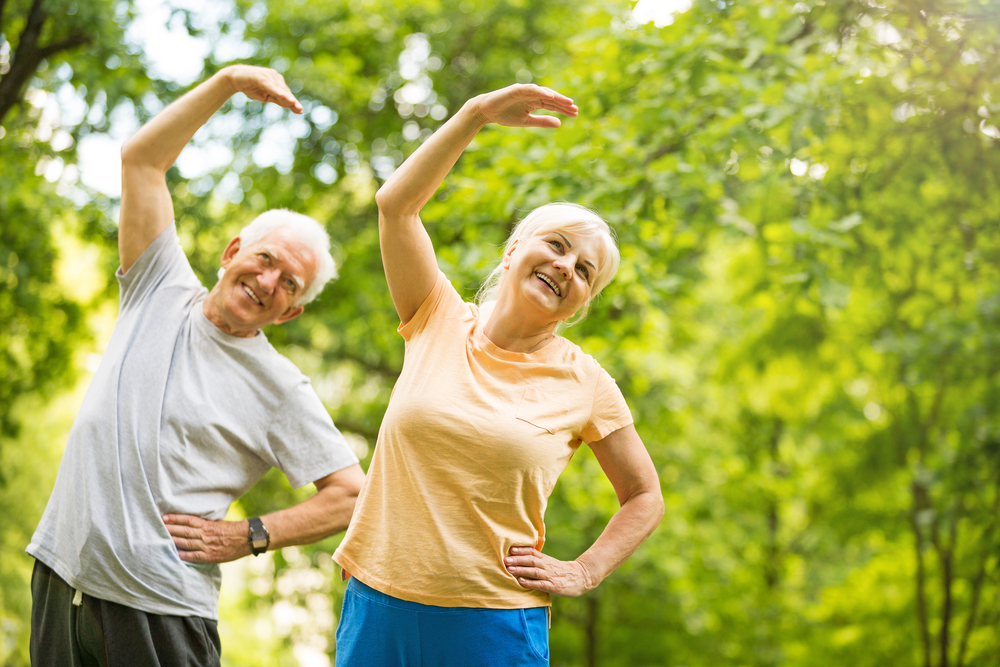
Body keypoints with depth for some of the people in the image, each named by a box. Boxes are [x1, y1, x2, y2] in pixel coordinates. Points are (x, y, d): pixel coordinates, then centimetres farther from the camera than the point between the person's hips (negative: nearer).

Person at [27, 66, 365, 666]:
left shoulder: (280, 389, -2)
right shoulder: (163, 291, 6)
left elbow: (351, 493, -1)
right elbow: (142, 158, 3)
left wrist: (249, 537, -8)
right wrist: (229, 82, -6)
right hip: (62, 575, 3)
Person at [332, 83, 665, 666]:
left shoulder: (584, 384, 1)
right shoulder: (441, 321, 3)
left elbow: (645, 497, 12)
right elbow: (396, 204, -7)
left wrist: (583, 574, -1)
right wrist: (477, 115, -12)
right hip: (379, 604, 1)